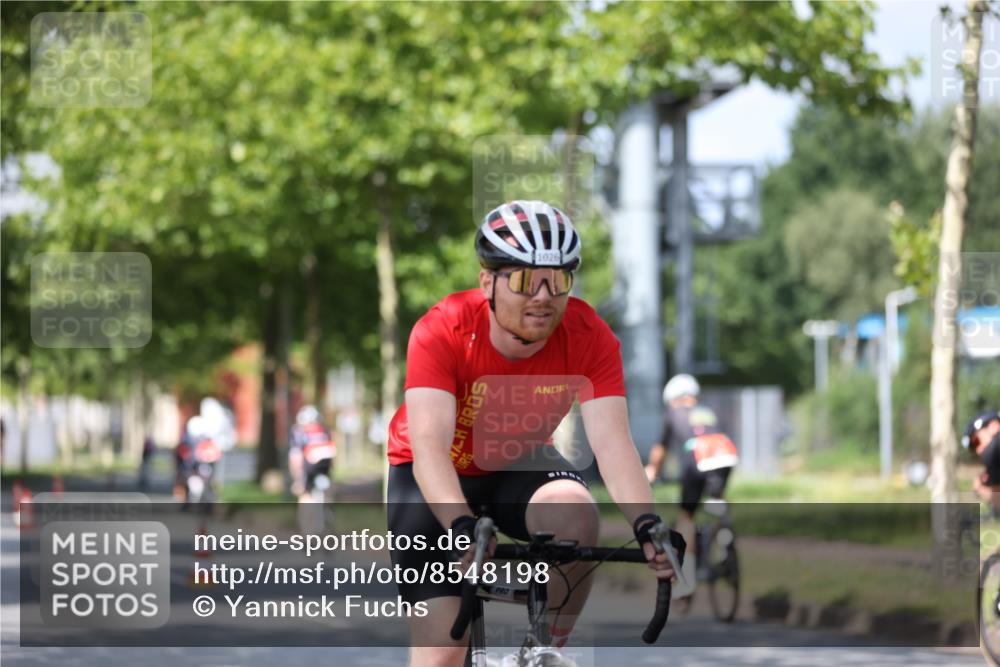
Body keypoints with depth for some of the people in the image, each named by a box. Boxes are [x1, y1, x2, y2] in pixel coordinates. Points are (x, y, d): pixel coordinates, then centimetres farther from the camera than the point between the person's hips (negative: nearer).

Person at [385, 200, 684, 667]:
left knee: (576, 517, -32)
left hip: (520, 467, 2)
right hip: (438, 478, -2)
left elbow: (612, 442, -32)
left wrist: (646, 525, -50)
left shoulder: (589, 338, -24)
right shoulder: (442, 331, -30)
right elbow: (430, 447, -40)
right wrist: (463, 528, -57)